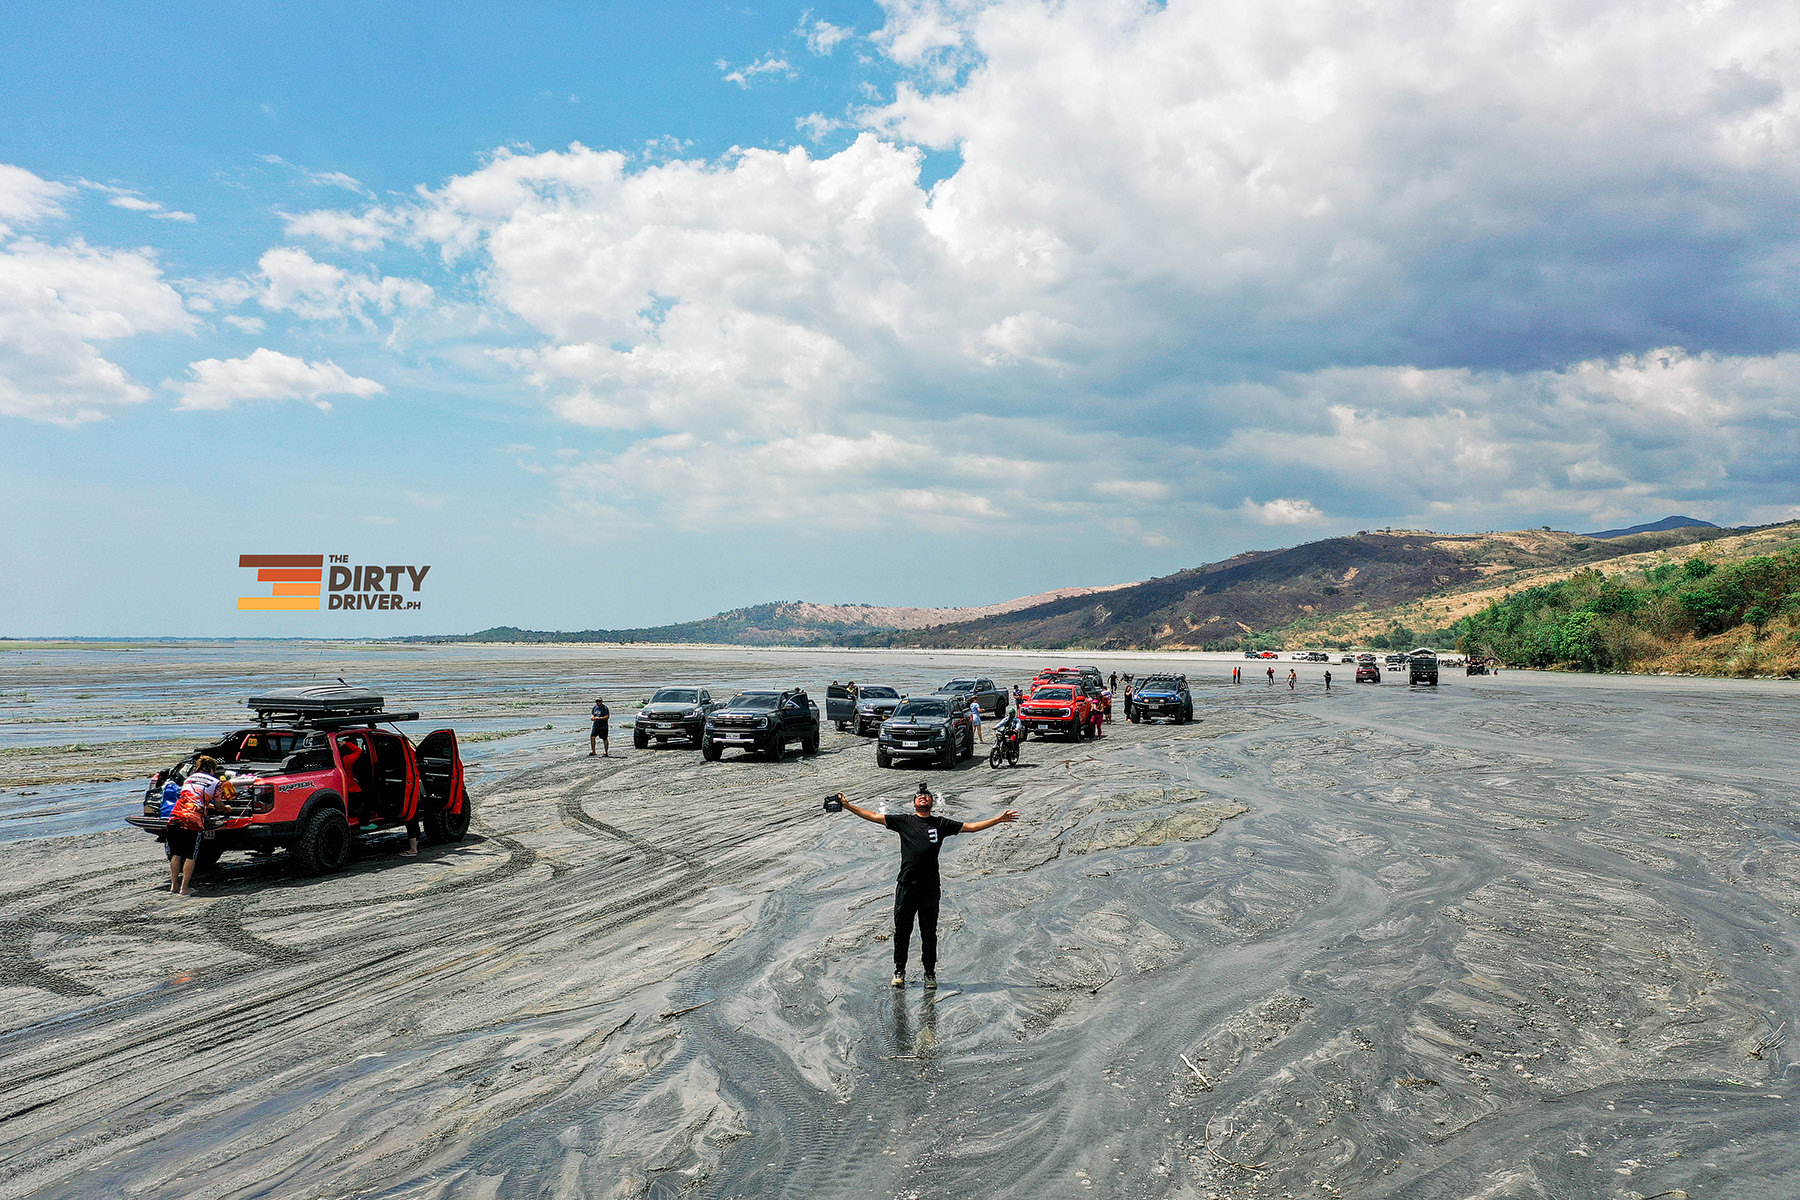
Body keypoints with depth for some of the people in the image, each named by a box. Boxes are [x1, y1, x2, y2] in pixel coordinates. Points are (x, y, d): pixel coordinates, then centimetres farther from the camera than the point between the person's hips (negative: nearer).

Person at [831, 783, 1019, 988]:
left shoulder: (941, 824, 10)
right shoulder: (903, 821, 8)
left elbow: (971, 827, 12)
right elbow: (873, 816, 7)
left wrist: (999, 819, 8)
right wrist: (847, 805, 2)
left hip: (930, 887, 0)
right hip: (906, 885, 0)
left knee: (929, 933, 6)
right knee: (902, 931, 6)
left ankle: (930, 973, 19)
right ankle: (899, 971, 21)